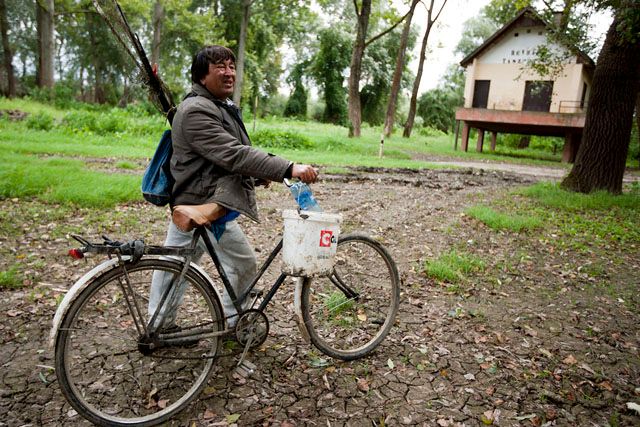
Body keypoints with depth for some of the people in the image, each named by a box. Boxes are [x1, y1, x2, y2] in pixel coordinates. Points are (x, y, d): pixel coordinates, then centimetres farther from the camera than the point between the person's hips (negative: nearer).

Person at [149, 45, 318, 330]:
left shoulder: (221, 108, 17)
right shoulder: (196, 111, -18)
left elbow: (229, 155, 24)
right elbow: (234, 155, -29)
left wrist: (260, 175, 9)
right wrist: (289, 170, -35)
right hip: (206, 210, -11)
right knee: (244, 264, 2)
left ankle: (159, 327, 32)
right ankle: (234, 323, 19)